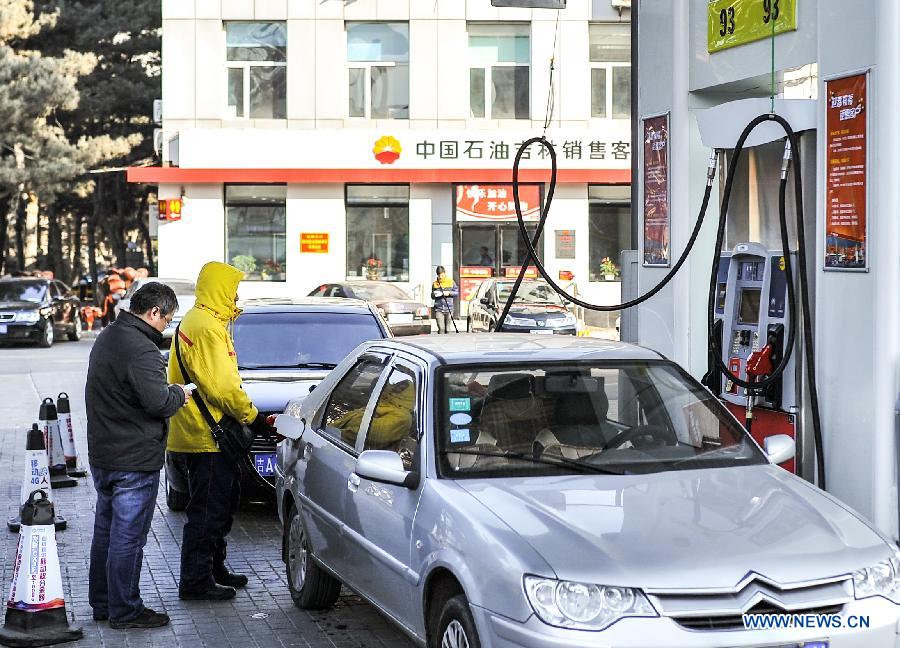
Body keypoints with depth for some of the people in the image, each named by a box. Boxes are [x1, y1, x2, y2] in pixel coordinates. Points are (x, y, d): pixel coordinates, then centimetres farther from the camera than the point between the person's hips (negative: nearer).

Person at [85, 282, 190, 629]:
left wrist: (168, 392, 8)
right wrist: (178, 394, -5)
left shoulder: (107, 337, 11)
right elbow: (158, 402, -26)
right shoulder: (140, 348, -22)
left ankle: (101, 604, 27)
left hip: (101, 455, 10)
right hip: (134, 460, -10)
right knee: (128, 536, -1)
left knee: (105, 531, 18)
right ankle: (125, 611, 6)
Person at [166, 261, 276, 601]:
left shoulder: (197, 321, 18)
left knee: (222, 505, 20)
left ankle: (214, 569, 30)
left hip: (204, 433, 11)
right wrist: (253, 417, -14)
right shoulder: (207, 327, -17)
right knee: (207, 511, -5)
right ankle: (196, 581, 0)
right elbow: (221, 385, -21)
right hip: (206, 436, -11)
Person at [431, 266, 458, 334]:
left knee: (447, 329, 4)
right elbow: (432, 295, 15)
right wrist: (434, 294, -8)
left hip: (449, 309, 0)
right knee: (441, 329, -10)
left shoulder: (451, 282, 6)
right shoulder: (435, 284, 8)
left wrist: (449, 293, -10)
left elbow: (457, 293, 8)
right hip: (439, 309, 0)